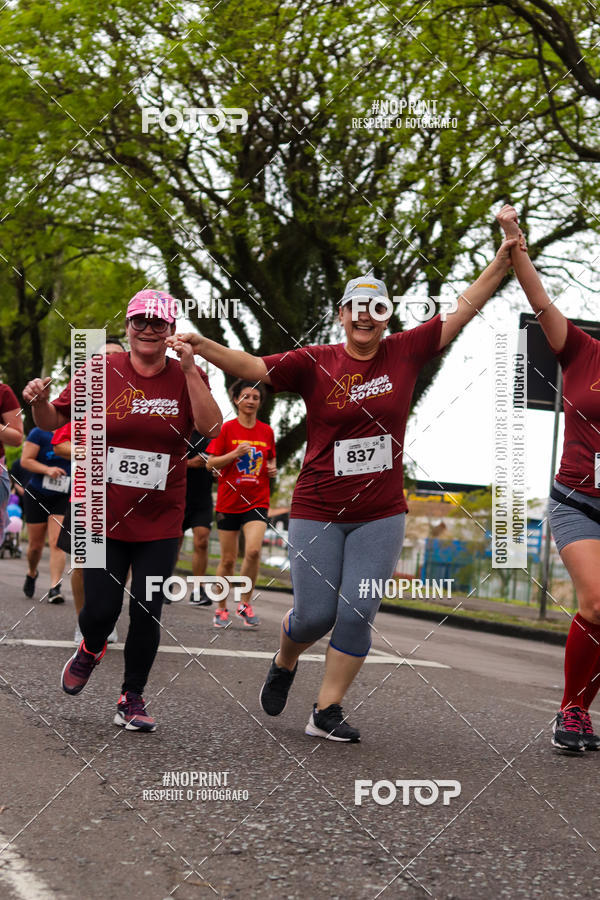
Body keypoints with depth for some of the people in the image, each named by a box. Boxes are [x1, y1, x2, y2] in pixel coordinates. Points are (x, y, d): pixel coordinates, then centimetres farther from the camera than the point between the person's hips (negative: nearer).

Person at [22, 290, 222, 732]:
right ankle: (90, 650, 34)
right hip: (104, 515, 0)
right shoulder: (102, 372, -2)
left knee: (147, 612, 0)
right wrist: (39, 401, -17)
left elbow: (211, 427, -17)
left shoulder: (187, 376, -1)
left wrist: (189, 369, -22)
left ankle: (132, 698, 21)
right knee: (100, 608, -3)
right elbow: (54, 421, 5)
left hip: (160, 522, 0)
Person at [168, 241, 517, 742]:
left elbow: (464, 310, 3)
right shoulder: (315, 363, -4)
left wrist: (502, 262, -2)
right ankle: (285, 663, 34)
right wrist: (204, 347, -27)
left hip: (380, 516, 2)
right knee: (315, 615, 0)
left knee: (357, 614, -4)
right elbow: (253, 367, -11)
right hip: (318, 511, -1)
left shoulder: (405, 353, 1)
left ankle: (327, 712, 7)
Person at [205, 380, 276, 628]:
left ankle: (245, 603, -2)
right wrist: (236, 454, -17)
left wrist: (273, 468, 0)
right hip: (228, 502, -1)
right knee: (228, 560, 3)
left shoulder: (266, 431, 7)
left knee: (253, 550, -19)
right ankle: (221, 609, 21)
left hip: (257, 502, 1)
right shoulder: (227, 428, -2)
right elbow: (210, 463, -4)